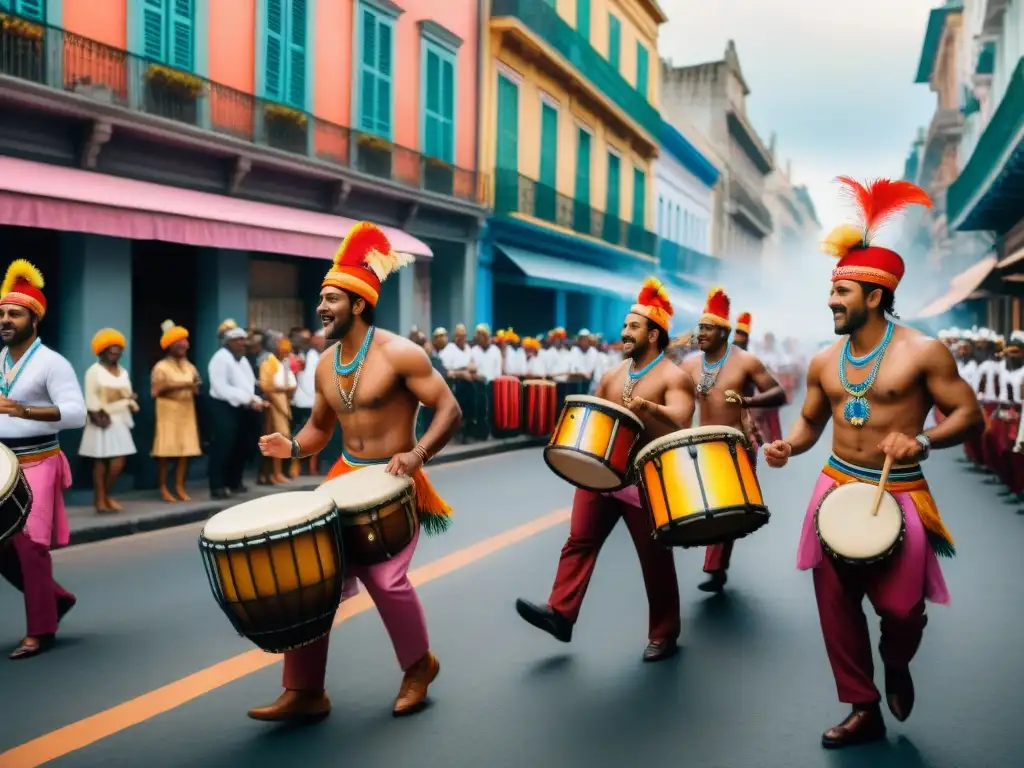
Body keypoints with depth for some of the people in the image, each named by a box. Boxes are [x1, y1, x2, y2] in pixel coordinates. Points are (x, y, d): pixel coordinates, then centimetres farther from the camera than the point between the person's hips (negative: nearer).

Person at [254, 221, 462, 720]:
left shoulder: (399, 354, -15)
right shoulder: (325, 365, 7)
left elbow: (450, 411, -15)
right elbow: (320, 427, 17)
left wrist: (417, 454, -29)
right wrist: (292, 447, -4)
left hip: (395, 483, -6)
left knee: (384, 577, -15)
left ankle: (418, 665, 17)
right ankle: (304, 692, 11)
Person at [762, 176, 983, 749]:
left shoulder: (922, 352, -10)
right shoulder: (825, 362, 5)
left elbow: (971, 414, -8)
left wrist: (921, 441, -25)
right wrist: (788, 447, -6)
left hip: (898, 495, -4)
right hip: (836, 488, 5)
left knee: (902, 609, -3)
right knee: (835, 603, 5)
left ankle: (896, 665, 36)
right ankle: (865, 710, 22)